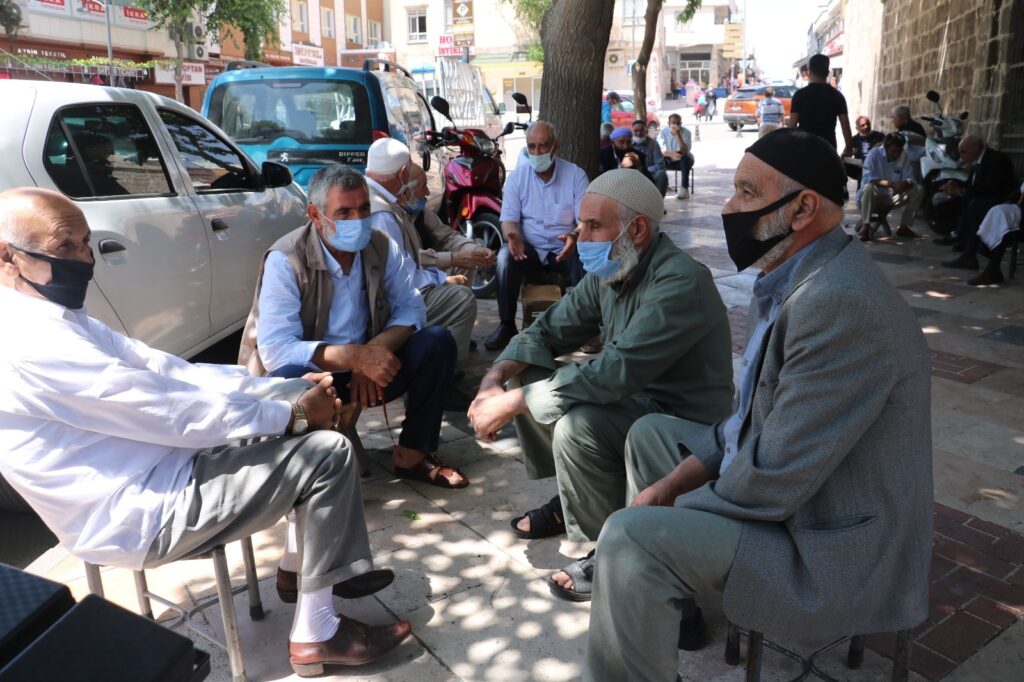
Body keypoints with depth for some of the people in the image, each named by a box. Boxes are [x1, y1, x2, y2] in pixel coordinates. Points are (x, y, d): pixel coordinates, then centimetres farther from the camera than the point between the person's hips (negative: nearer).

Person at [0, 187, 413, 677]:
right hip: (141, 514, -10)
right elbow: (179, 413, -25)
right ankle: (316, 636, 0)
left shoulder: (53, 318, 9)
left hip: (163, 460, 10)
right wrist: (292, 413, -14)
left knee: (301, 391, 9)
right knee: (328, 454, -15)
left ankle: (302, 562, 18)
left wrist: (287, 389, -4)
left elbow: (170, 373, 6)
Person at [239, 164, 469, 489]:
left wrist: (375, 350, -26)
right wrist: (356, 356, -36)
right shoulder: (285, 261, -21)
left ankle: (411, 455, -3)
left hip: (366, 372, 5)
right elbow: (275, 350, -27)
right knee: (290, 378, -38)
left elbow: (411, 307, -6)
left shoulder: (382, 247, -6)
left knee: (437, 342, -15)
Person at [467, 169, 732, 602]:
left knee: (577, 427, -33)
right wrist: (494, 379, -12)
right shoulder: (610, 271, 1)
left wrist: (510, 403, -30)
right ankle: (569, 499, 17)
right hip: (633, 396, 9)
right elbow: (548, 331, 6)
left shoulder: (680, 283, -27)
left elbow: (614, 374, -35)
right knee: (525, 379, 4)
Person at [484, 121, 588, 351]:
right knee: (505, 256, -31)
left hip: (565, 248, -1)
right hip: (530, 248, 1)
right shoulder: (516, 176, 3)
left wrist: (575, 237, -33)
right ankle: (507, 325, -20)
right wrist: (513, 236, -29)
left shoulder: (575, 174, -1)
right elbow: (509, 217, -2)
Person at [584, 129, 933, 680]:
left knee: (630, 538, -25)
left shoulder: (842, 305, -29)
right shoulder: (791, 280, 3)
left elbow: (773, 484, -28)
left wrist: (671, 503, -12)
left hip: (831, 546, -10)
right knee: (650, 432, 18)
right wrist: (675, 482, -2)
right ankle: (672, 597, 28)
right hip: (782, 483, 10)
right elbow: (753, 415, 9)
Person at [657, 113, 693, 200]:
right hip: (669, 161, 1)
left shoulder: (686, 132, -16)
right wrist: (671, 154, -41)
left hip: (684, 161, -1)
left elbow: (685, 152, -28)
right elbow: (660, 151, -21)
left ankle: (685, 188, -33)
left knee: (684, 157, -35)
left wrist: (678, 135, -36)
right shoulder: (663, 132, -11)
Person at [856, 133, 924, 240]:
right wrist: (890, 184, -36)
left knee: (918, 190, -12)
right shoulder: (874, 153, -13)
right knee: (868, 187, -37)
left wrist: (905, 185, -30)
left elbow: (910, 180, -5)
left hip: (891, 198, 5)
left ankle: (903, 226, -6)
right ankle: (865, 225, -30)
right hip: (873, 197, -5)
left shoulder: (903, 157, 0)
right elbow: (868, 178, -25)